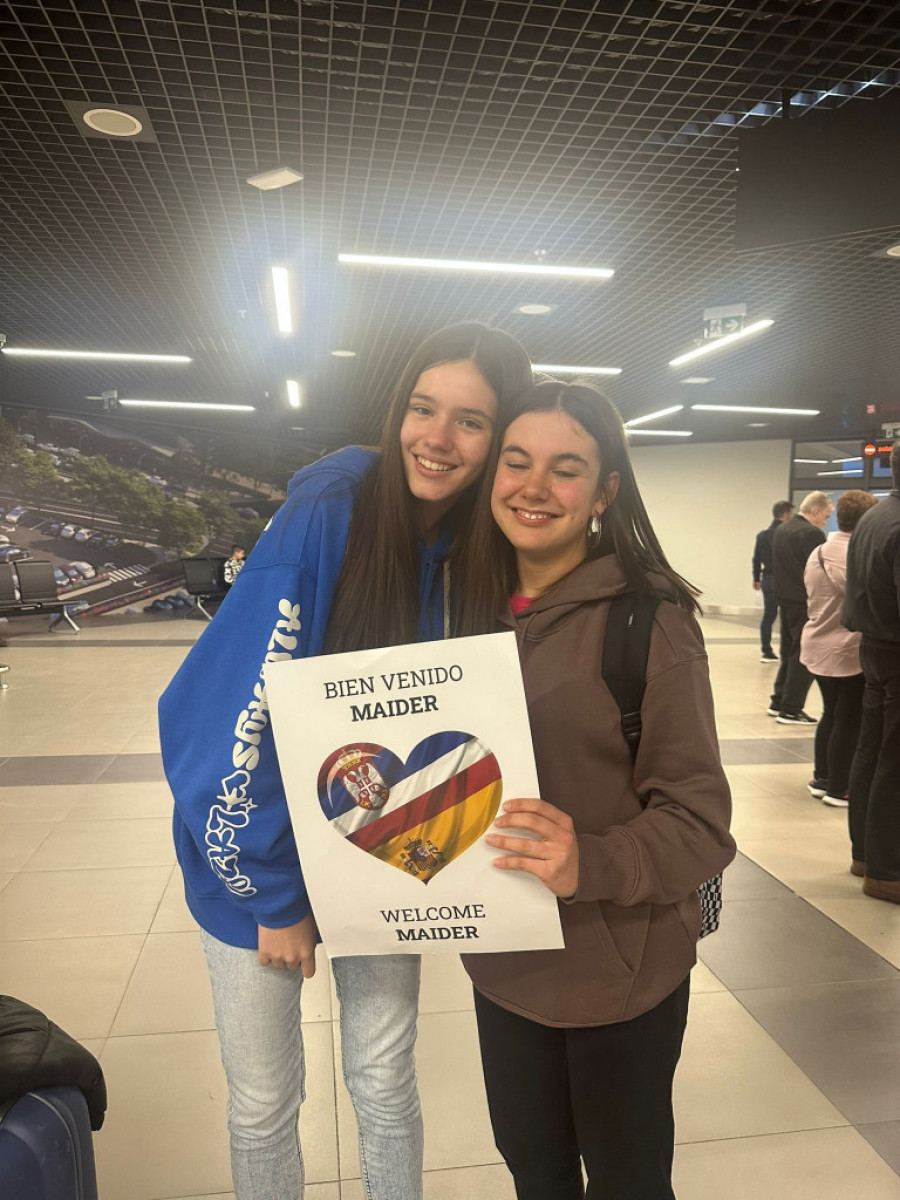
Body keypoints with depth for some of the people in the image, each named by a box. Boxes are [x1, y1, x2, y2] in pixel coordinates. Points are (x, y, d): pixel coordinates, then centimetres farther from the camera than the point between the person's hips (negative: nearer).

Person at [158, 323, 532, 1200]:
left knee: (386, 1081, 19)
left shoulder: (488, 554, -9)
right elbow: (234, 718, -23)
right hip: (261, 858, -3)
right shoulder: (328, 514, -24)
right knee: (264, 1104, 16)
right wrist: (274, 893, -16)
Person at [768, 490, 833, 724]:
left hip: (785, 599, 9)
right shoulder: (812, 534, -17)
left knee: (789, 653, 18)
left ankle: (778, 702, 24)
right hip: (806, 603, -9)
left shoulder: (780, 530, 10)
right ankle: (791, 710, 2)